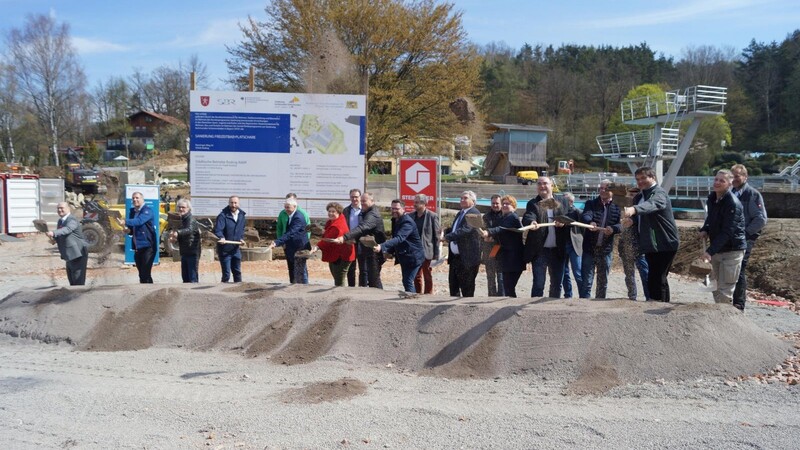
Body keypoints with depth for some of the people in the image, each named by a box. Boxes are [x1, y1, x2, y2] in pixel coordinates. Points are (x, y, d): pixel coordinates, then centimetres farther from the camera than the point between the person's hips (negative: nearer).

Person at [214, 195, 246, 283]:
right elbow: (217, 229, -27)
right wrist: (221, 238, -45)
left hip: (236, 249, 6)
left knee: (237, 272, 17)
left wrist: (241, 239, 2)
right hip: (225, 249, -6)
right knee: (226, 274, -3)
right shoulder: (223, 215, -15)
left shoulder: (242, 215, 5)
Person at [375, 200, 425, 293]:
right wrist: (389, 251, 4)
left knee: (408, 282, -13)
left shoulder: (407, 222, -23)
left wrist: (382, 247, -48)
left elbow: (399, 238, -37)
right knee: (406, 282, 14)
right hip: (404, 257, 10)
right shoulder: (395, 220, 7)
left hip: (413, 257, -10)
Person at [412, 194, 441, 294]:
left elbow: (436, 236, -6)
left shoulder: (432, 216, -6)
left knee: (427, 277, 4)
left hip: (427, 252, -5)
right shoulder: (411, 216, 7)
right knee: (416, 277, 10)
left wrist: (436, 254, -9)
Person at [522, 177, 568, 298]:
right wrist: (531, 223, -38)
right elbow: (527, 218, -15)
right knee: (538, 284, -4)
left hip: (557, 250, 3)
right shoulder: (533, 204, 2)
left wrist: (563, 223, -17)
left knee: (556, 284, 11)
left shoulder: (560, 204, 12)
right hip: (540, 250, -3)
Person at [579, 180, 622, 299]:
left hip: (606, 249, 1)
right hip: (590, 248, -1)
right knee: (586, 281, -3)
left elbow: (621, 225, -10)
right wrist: (590, 222, -39)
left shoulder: (616, 207, 3)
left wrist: (613, 229, -32)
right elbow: (585, 216, -16)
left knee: (603, 282, 12)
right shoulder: (591, 204, 3)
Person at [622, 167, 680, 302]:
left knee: (654, 280, -15)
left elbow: (652, 204, -35)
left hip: (664, 244, -9)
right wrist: (632, 220, -1)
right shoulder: (638, 197, 15)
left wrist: (633, 210, -54)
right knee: (660, 279, 18)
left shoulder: (659, 193, -12)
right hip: (650, 245, 9)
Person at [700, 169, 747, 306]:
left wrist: (710, 251, -29)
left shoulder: (733, 203, -20)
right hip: (717, 249, 8)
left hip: (732, 250, -8)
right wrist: (704, 229, 0)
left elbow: (727, 232, -24)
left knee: (724, 291, -7)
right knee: (715, 288, 16)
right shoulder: (712, 198, 4)